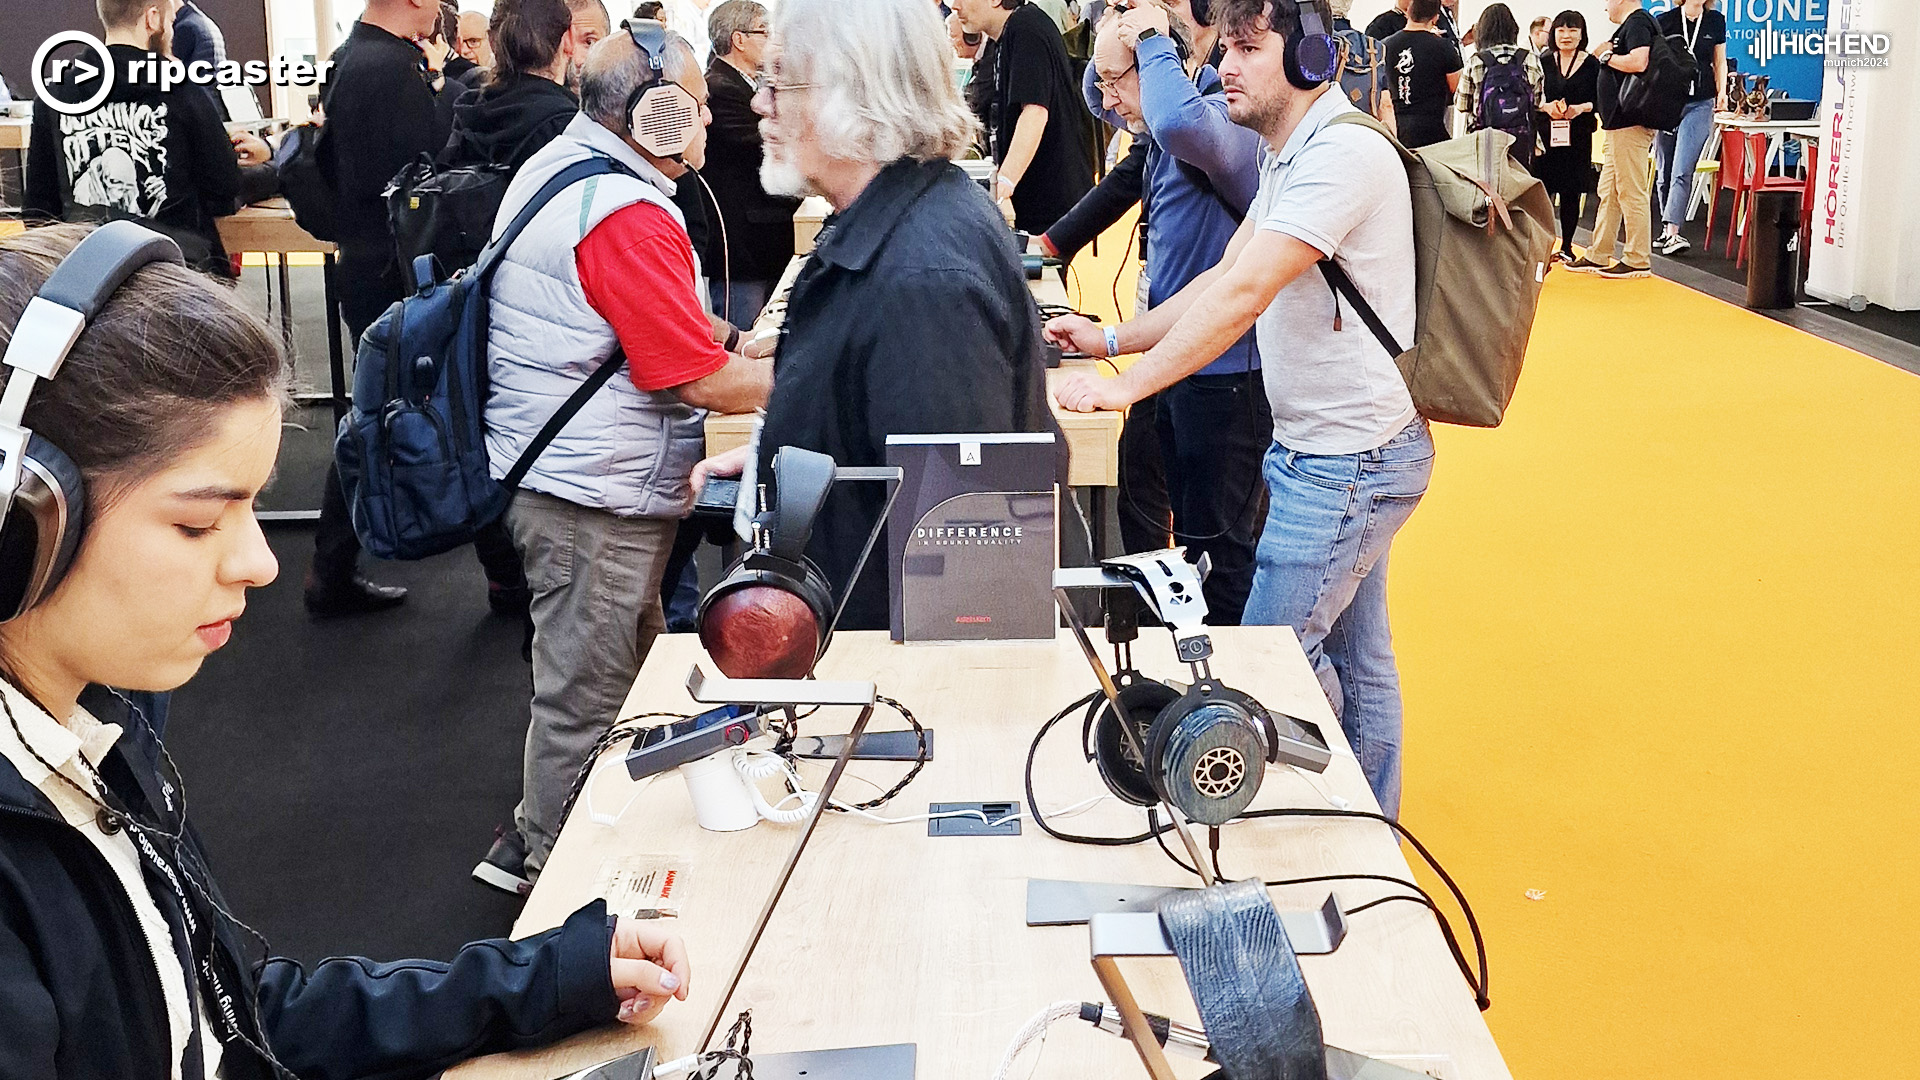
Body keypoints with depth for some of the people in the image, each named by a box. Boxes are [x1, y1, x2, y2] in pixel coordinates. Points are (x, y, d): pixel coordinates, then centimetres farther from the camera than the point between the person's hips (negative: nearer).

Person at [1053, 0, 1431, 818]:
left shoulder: (1344, 154, -22)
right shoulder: (1288, 157, 11)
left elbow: (1244, 293, -28)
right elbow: (1223, 278, 14)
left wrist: (1125, 385, -25)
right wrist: (1111, 339, 8)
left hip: (1350, 461, -10)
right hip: (1328, 449, 10)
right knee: (1355, 658, 18)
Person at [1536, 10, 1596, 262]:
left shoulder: (1591, 65, 3)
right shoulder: (1543, 63, 7)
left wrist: (1581, 108, -16)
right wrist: (1546, 106, -13)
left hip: (1577, 136, -1)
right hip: (1545, 134, 1)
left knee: (1571, 193, 3)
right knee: (1541, 189, -5)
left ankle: (1566, 247, 13)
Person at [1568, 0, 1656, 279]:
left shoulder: (1637, 22, -11)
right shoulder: (1629, 25, 19)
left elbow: (1638, 62, -26)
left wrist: (1606, 56, -12)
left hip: (1630, 123, -11)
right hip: (1617, 123, 11)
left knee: (1631, 192, -7)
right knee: (1609, 192, 15)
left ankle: (1638, 261, -3)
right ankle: (1598, 256, 21)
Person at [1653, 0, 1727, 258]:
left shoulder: (1716, 21, 7)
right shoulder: (1664, 21, 1)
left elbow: (1719, 62, 15)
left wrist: (1722, 92, 1)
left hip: (1700, 105, 0)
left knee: (1682, 171, -13)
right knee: (1665, 172, 8)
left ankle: (1672, 233, -17)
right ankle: (1667, 228, 21)